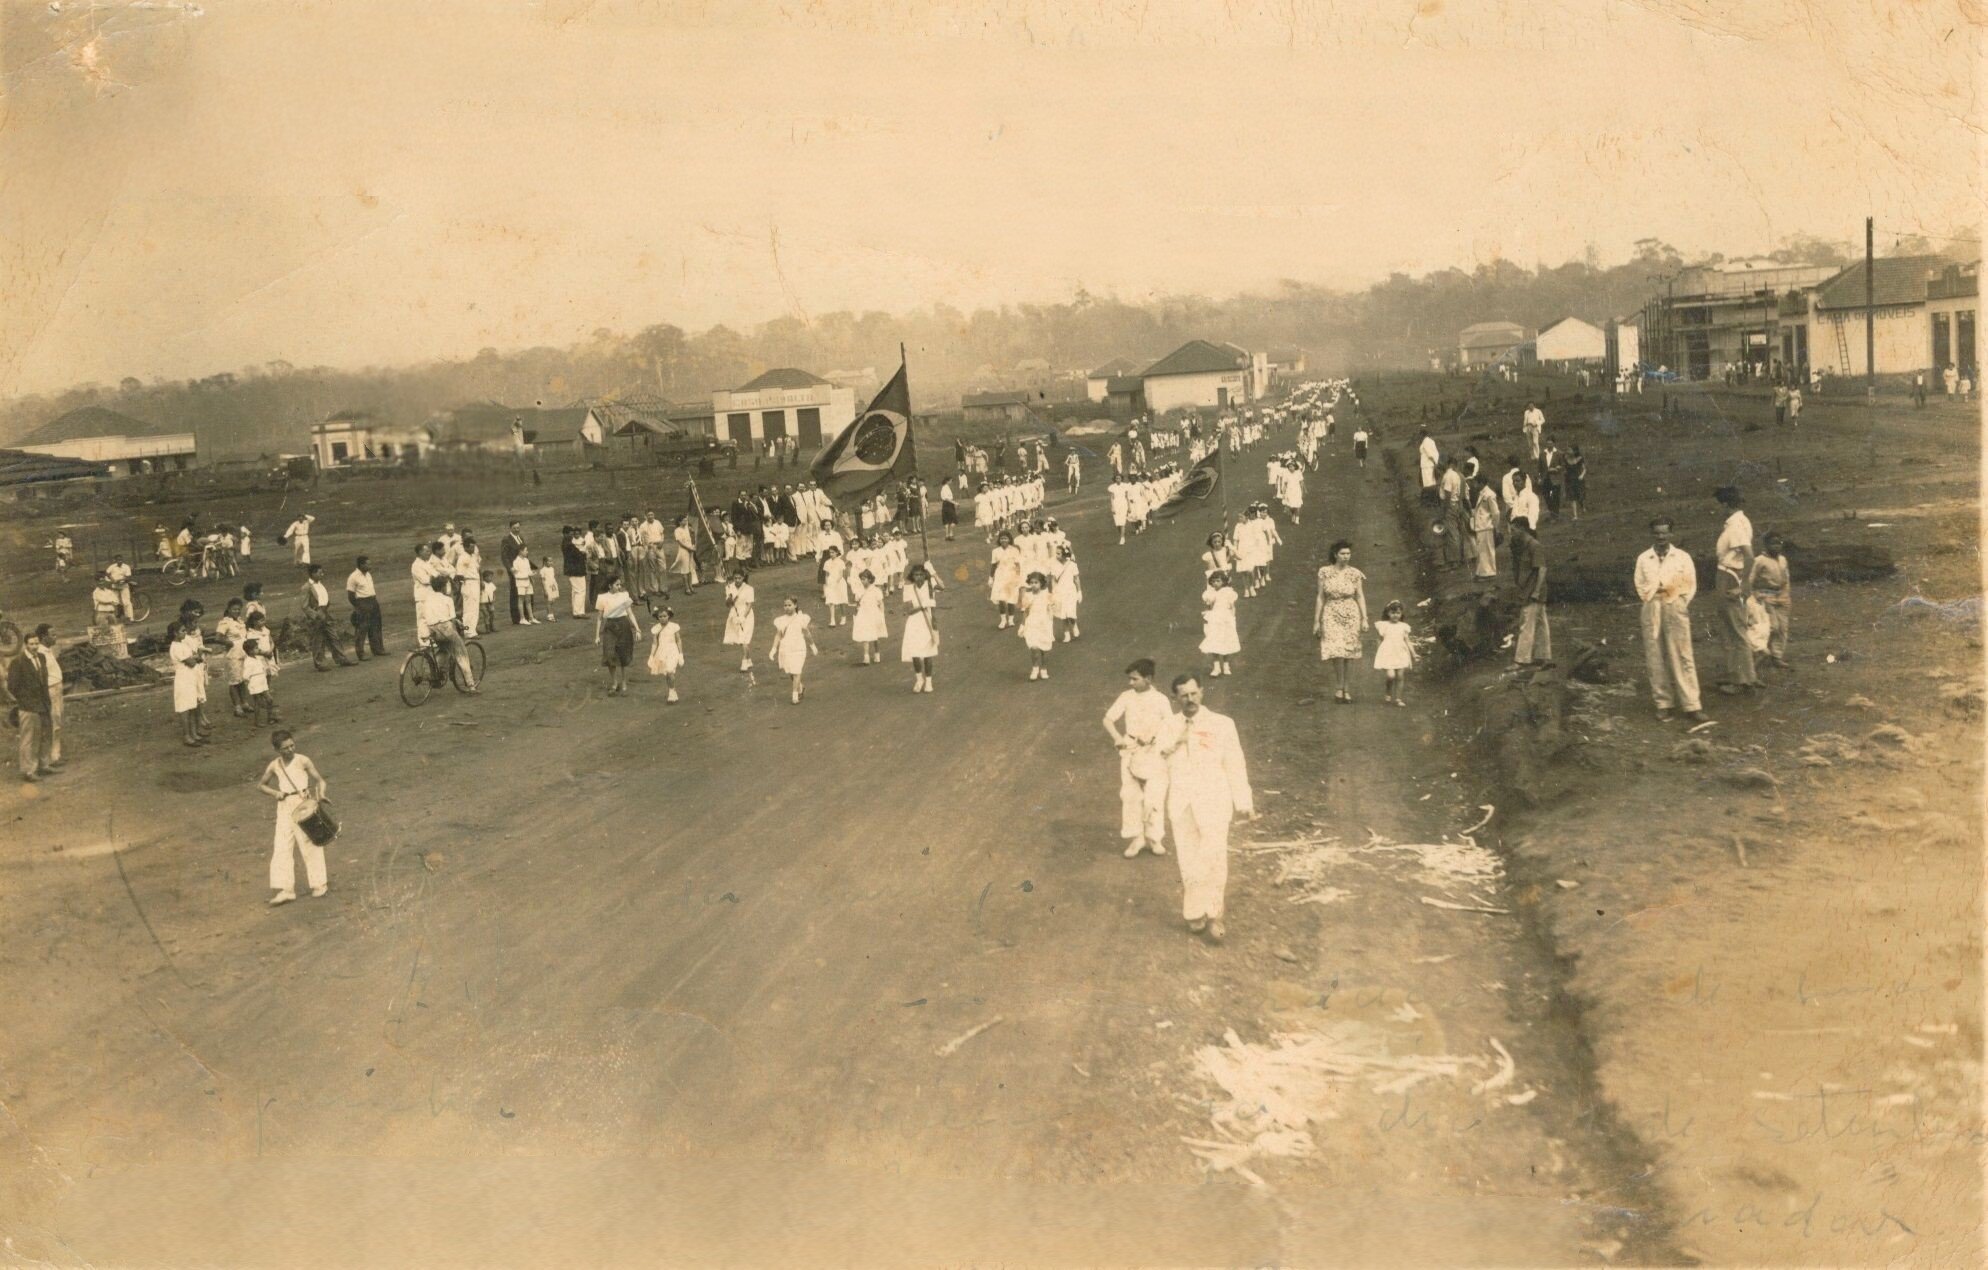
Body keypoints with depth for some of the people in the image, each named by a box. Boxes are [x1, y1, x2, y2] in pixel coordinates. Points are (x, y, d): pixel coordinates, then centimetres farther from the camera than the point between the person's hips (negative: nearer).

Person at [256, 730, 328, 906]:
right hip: (285, 807, 3)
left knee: (309, 844, -1)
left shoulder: (302, 761, -4)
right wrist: (275, 793, -1)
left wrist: (320, 794, -21)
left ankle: (319, 885, 10)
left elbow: (319, 780, -1)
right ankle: (285, 890, 1)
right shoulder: (274, 766, 5)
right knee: (282, 847, -2)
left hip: (303, 805, -3)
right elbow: (261, 785, 18)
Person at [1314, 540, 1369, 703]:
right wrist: (1316, 620, 3)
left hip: (1351, 615, 1)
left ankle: (1347, 691, 13)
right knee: (1336, 652, -12)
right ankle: (1340, 687, 7)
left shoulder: (1355, 574, -1)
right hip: (1331, 615, -1)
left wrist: (1364, 618, -3)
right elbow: (1320, 597, 3)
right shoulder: (1325, 573, -1)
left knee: (1349, 653, 2)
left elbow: (1360, 597, 4)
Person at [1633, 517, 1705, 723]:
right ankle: (1664, 703, 9)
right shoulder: (1643, 559, 8)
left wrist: (1681, 603, -2)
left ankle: (1691, 706, -6)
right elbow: (1641, 586, 9)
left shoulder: (1682, 558, 5)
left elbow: (1691, 585, 6)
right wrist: (1652, 598, -2)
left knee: (1683, 658, -5)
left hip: (1677, 609, -2)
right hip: (1652, 611, 2)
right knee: (1655, 659, 1)